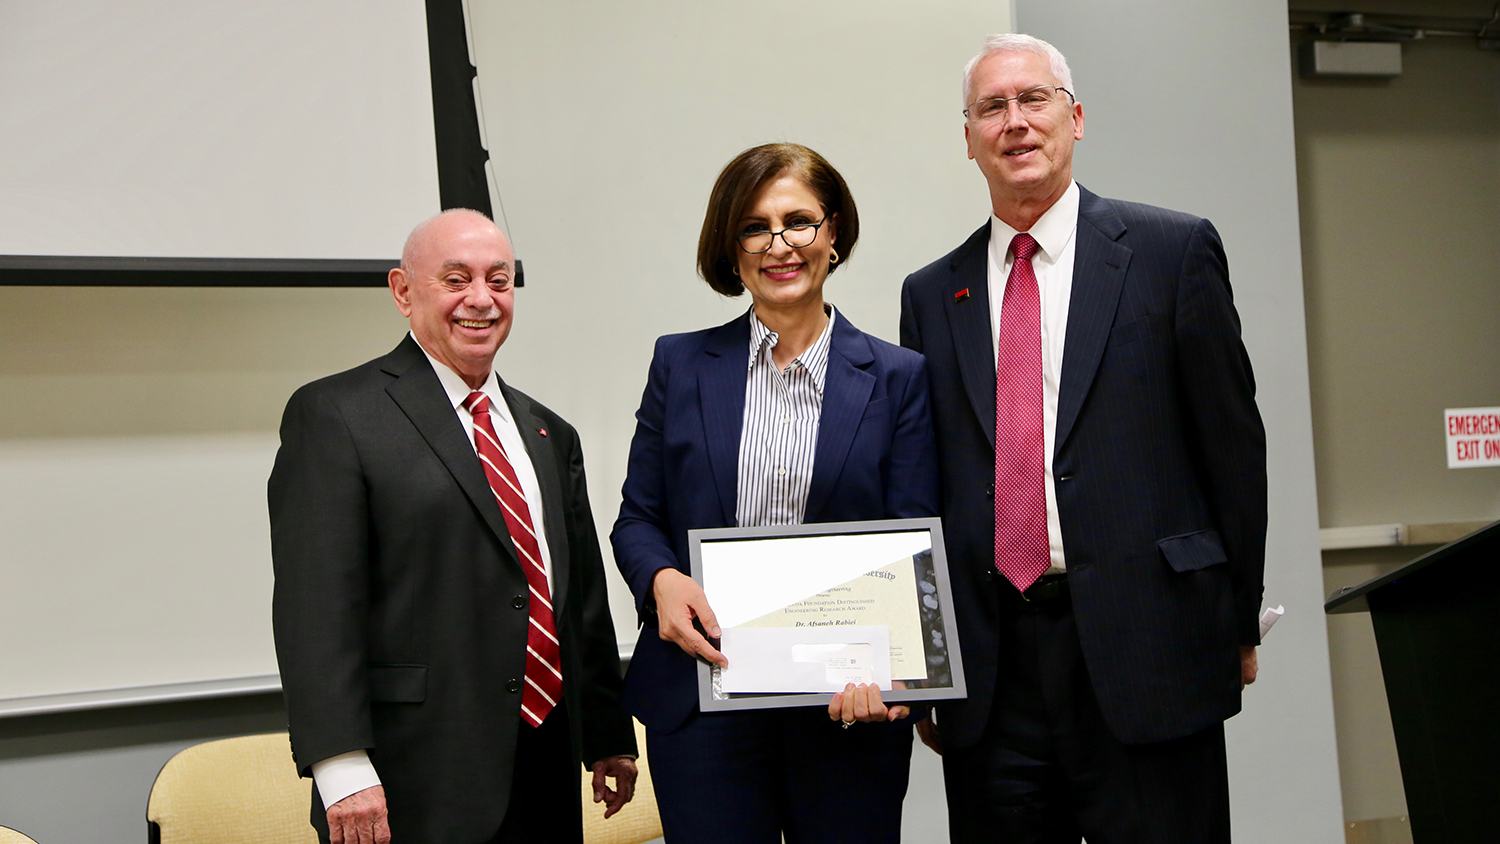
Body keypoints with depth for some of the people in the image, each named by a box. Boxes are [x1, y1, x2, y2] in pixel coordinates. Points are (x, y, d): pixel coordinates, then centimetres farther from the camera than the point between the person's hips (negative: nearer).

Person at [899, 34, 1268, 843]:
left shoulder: (1172, 250, 2)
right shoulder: (932, 295, 11)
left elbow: (1232, 442, 2)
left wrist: (1239, 623, 1)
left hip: (1143, 650, -2)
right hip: (990, 671, 3)